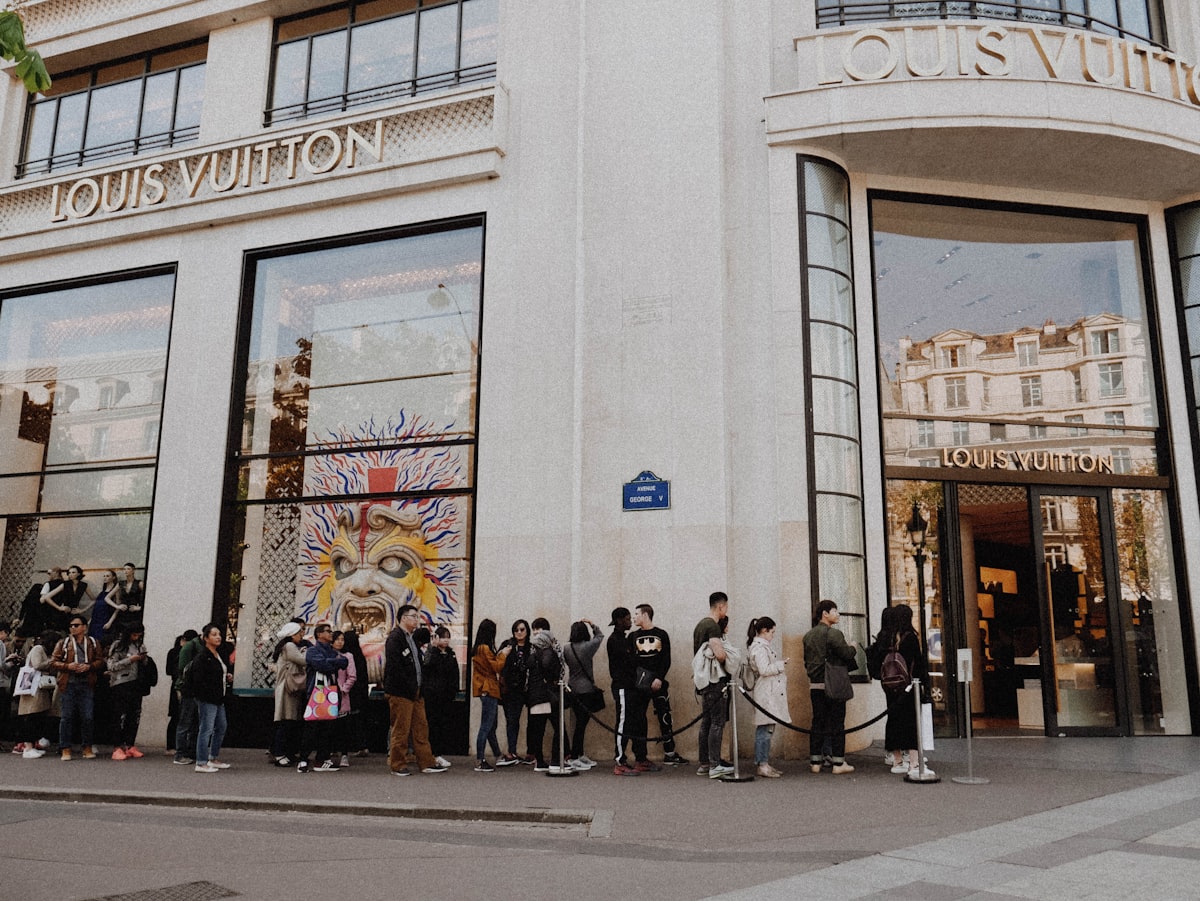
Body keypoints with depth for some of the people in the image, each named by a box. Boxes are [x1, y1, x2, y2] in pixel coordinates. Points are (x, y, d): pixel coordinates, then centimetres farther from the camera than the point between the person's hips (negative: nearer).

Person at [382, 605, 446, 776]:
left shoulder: (411, 638, 19)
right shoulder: (395, 638, -11)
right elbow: (394, 666, -19)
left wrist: (420, 685, 11)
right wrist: (409, 688, -18)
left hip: (415, 692, 9)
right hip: (400, 692, -9)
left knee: (421, 728, 10)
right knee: (400, 730, -1)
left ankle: (426, 763, 14)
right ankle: (397, 766, 9)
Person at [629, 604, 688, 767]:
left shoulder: (661, 634, 4)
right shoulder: (633, 636, 8)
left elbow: (666, 660, 0)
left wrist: (659, 678, -13)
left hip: (658, 682, -1)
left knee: (665, 717, 1)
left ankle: (669, 753, 9)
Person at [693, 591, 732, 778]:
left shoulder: (700, 625, 15)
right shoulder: (713, 627, -16)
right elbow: (719, 654, -27)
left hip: (704, 680, 10)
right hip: (716, 681, -10)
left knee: (706, 722, 13)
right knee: (717, 723, -6)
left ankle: (704, 764, 17)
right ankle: (715, 766, -5)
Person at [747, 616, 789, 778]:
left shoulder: (762, 646, 19)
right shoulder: (759, 647, -15)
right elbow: (764, 670, -23)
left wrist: (779, 663, 16)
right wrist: (781, 664, -13)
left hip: (771, 693, 11)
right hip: (766, 694, -11)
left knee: (766, 729, 11)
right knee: (765, 730, -8)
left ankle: (764, 764, 15)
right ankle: (762, 765, -4)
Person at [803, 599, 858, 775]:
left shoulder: (808, 635, 10)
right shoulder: (833, 633, -12)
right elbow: (847, 654, -15)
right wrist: (852, 647, 4)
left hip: (815, 685, 6)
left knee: (817, 722, 10)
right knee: (837, 723, 1)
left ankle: (815, 762, 12)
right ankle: (838, 763, 4)